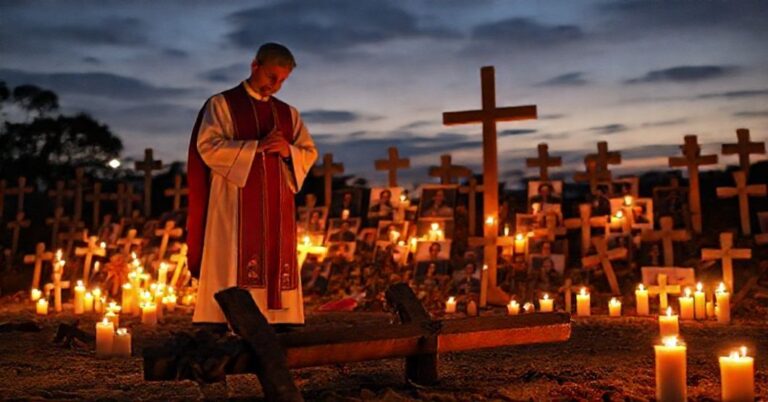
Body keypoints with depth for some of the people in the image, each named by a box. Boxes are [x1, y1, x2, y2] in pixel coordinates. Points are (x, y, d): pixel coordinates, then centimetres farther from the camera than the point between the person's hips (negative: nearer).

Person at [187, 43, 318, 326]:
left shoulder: (288, 113, 18)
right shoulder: (222, 104, 4)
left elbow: (309, 154, 13)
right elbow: (208, 147, -9)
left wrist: (287, 151, -9)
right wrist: (257, 146, -15)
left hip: (278, 209, 5)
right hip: (236, 206, -5)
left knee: (278, 270, 1)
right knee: (233, 272, -9)